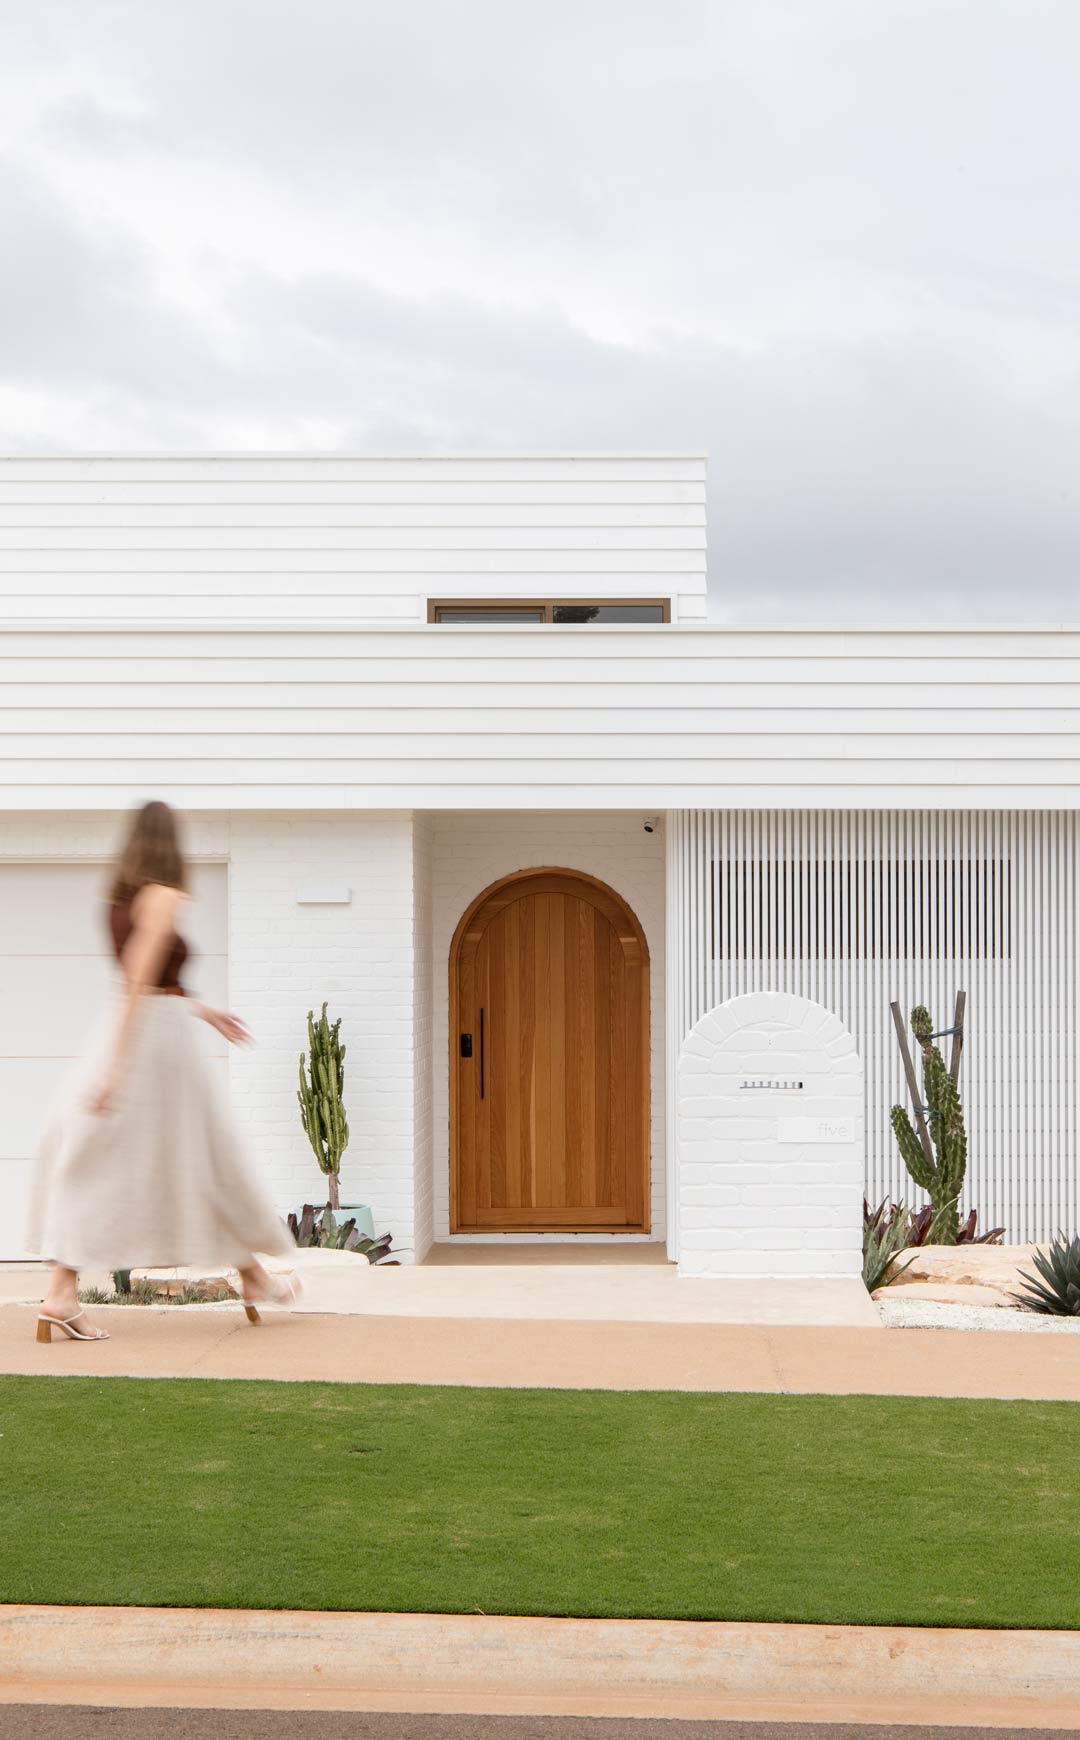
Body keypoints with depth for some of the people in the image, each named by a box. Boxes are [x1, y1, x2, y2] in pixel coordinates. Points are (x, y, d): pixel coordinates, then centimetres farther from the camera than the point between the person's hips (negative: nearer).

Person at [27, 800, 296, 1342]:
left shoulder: (121, 898, 13)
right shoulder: (163, 897, -12)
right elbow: (138, 980, -20)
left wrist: (204, 1012, 29)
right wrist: (117, 1065, -23)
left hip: (131, 1034, 8)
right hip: (161, 1034, -8)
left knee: (93, 1165, 5)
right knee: (204, 1159, 5)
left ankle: (62, 1295, -4)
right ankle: (254, 1277, 20)